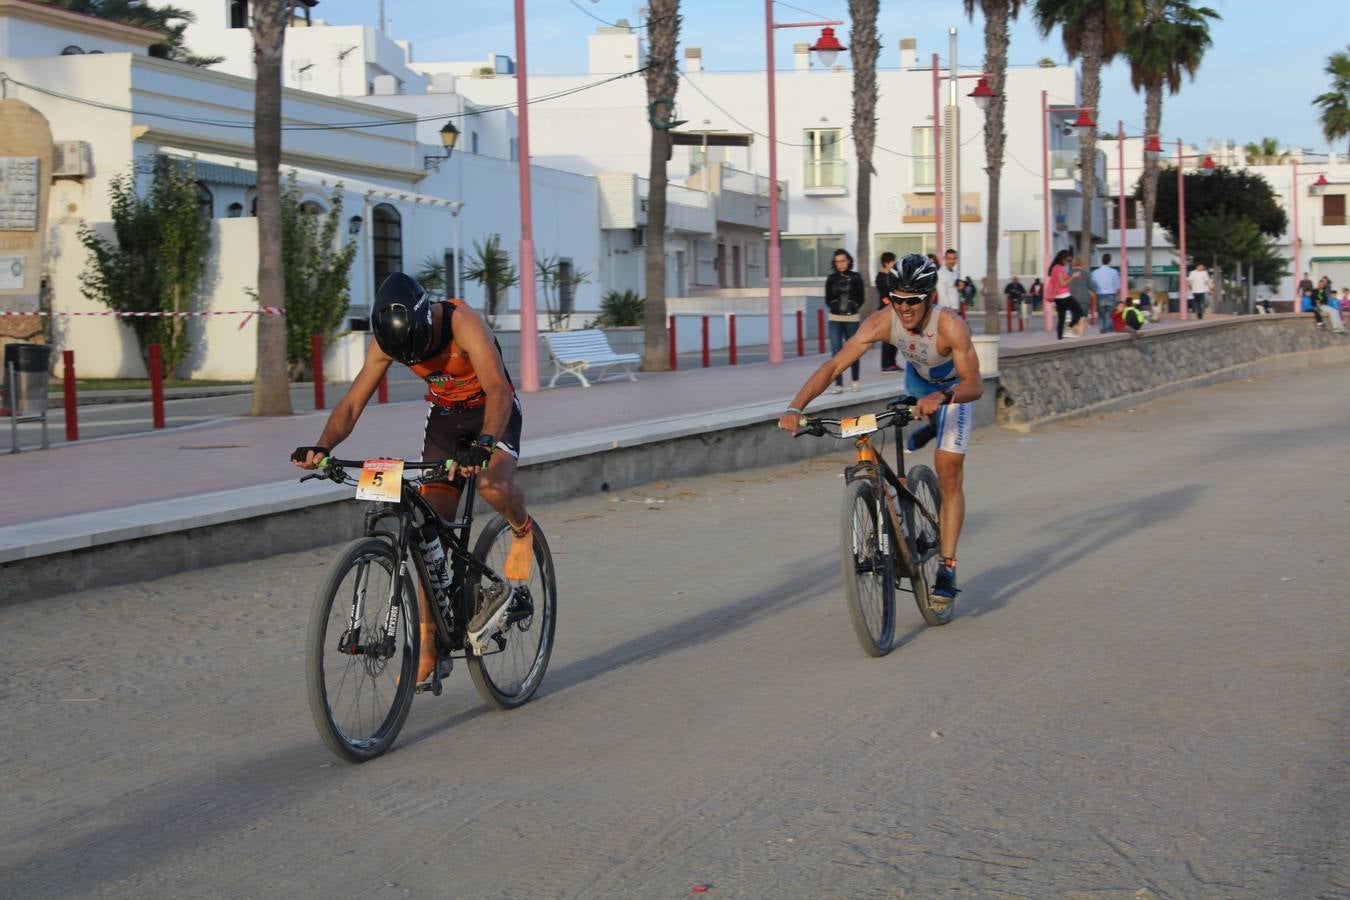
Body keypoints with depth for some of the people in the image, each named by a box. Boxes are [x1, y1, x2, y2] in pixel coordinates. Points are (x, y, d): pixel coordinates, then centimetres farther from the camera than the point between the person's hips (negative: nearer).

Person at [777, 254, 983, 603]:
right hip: (918, 378, 4)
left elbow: (974, 385, -41)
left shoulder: (950, 326, -41)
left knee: (949, 471, -12)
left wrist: (941, 396, -62)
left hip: (954, 386, -4)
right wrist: (795, 408, -46)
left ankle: (947, 567, -8)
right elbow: (834, 365, -35)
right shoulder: (883, 322, -33)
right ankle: (933, 427, 70)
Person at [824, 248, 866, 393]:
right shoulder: (831, 279, 4)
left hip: (852, 318, -1)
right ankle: (838, 385, -6)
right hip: (835, 319, 1)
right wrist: (838, 308, -3)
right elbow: (828, 300, 6)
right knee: (836, 351, -8)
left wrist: (852, 308, -3)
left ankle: (855, 380, 27)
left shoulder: (856, 277, 0)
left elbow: (861, 299, 1)